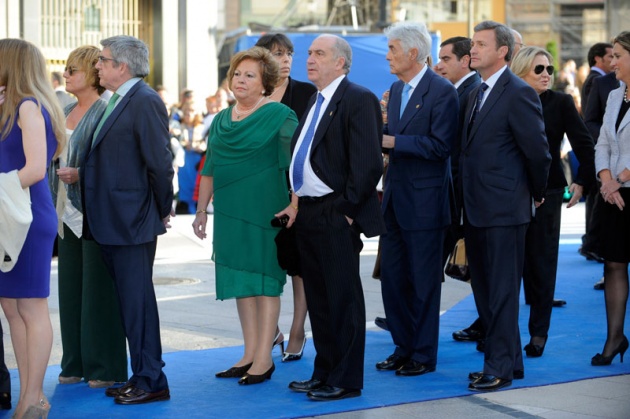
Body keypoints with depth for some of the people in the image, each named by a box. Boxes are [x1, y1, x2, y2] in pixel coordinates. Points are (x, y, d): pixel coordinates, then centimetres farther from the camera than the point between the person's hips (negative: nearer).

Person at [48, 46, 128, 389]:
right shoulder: (64, 113, 15)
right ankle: (75, 363, 18)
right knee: (70, 289, 10)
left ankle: (105, 368, 5)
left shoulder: (105, 112, -10)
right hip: (68, 212, 8)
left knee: (97, 289, -3)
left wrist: (80, 174, -23)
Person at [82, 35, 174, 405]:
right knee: (130, 300, 14)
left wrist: (163, 210, -9)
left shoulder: (145, 101, -15)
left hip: (132, 222, -9)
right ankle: (142, 376, 21)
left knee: (137, 300, -4)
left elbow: (160, 162, -16)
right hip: (112, 222, 9)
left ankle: (151, 382, 4)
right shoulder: (116, 102, 15)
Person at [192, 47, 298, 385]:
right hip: (229, 212, 6)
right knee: (240, 279, 8)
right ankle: (250, 353, 14)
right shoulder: (221, 121, 13)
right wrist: (201, 210, 14)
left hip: (265, 211, -6)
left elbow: (294, 165, -12)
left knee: (264, 277, -3)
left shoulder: (279, 116, -6)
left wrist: (294, 205, -20)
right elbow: (209, 169, 16)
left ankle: (265, 357, 0)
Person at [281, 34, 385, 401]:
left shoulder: (359, 99, -11)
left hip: (336, 217, -9)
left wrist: (346, 209, -17)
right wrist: (298, 200, 12)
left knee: (343, 300, -1)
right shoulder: (316, 101, 17)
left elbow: (368, 163, -18)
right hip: (308, 214, 9)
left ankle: (346, 380, 6)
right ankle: (324, 373, 24)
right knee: (318, 299, 14)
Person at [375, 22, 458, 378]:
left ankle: (424, 355, 11)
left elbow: (440, 145, -20)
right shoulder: (397, 89, 13)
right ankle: (404, 348, 23)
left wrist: (393, 142, -20)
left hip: (425, 200, -8)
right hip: (395, 198, 8)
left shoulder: (442, 92, -13)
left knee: (424, 282, 1)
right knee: (392, 278, 11)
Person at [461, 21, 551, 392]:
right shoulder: (478, 94, 15)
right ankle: (509, 360, 23)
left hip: (504, 209, -9)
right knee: (484, 290, 13)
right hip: (477, 209, 9)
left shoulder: (518, 94, -13)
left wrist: (537, 193, 0)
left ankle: (500, 367, 3)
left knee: (502, 292, -3)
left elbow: (538, 151, -13)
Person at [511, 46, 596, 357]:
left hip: (546, 192, -1)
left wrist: (582, 181, -8)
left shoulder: (561, 103, -2)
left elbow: (584, 144, -2)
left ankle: (539, 333, 12)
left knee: (541, 261, 4)